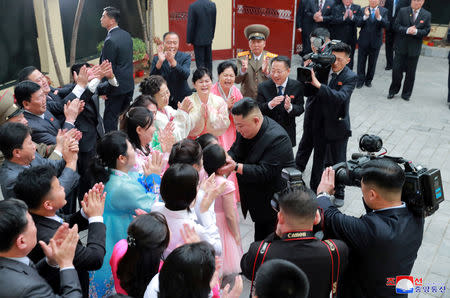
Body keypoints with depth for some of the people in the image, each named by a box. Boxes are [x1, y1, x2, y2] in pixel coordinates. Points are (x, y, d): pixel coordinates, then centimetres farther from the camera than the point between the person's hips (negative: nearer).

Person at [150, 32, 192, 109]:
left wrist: (173, 61, -34)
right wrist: (160, 61, -27)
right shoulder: (156, 59, 4)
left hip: (182, 100, 0)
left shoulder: (185, 57, 1)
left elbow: (186, 75, -18)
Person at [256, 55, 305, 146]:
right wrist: (270, 104, -32)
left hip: (288, 134, 1)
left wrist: (289, 107, -29)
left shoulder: (297, 86, -7)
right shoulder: (263, 87, -8)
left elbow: (300, 109, -8)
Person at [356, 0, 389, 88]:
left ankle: (368, 80, 24)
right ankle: (360, 80, 15)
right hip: (363, 41, 0)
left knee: (372, 63, 11)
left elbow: (386, 25, -15)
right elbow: (358, 24, -11)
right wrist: (365, 16, -29)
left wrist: (379, 17, -32)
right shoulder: (363, 10, -1)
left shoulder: (384, 11, -2)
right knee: (361, 62, 6)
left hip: (375, 41, 0)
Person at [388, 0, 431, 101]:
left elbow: (426, 31, -1)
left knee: (410, 73, 7)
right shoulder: (402, 11, 0)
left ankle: (406, 94, 20)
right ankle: (393, 91, 19)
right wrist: (407, 30, -21)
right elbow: (396, 26, -5)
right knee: (396, 70, 2)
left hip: (414, 49, 1)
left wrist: (416, 31, -20)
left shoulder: (427, 15, 2)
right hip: (401, 47, -1)